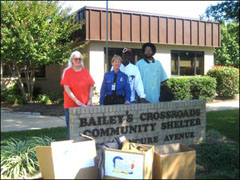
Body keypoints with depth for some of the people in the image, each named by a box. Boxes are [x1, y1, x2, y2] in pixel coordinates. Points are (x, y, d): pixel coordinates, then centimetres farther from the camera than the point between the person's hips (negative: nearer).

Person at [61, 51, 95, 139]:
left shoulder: (85, 71, 11)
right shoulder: (67, 72, 0)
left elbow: (91, 86, 10)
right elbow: (66, 88, -7)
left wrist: (90, 99, -4)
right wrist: (77, 101, -14)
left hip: (85, 106, 3)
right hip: (71, 105, -3)